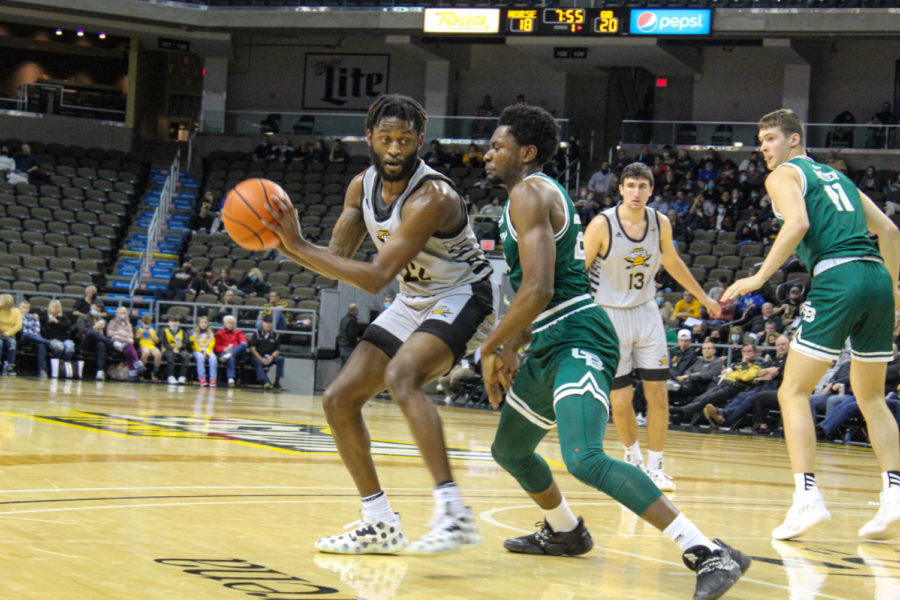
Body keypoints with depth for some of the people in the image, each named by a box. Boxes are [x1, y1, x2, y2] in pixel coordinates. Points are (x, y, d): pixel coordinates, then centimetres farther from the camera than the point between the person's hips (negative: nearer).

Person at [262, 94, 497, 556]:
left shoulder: (431, 197, -28)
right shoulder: (362, 187, -2)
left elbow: (376, 278, -30)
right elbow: (337, 259, 1)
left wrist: (298, 247, -33)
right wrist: (288, 243, -18)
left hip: (463, 298, -9)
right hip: (412, 303, 9)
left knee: (401, 375, -36)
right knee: (338, 400, 3)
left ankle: (454, 513, -40)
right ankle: (381, 526, 12)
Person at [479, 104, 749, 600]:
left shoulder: (529, 193, -11)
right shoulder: (540, 195, 22)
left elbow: (538, 291, -23)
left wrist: (489, 349, -12)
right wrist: (509, 351, 24)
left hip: (577, 342, -11)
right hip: (552, 344, 11)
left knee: (585, 459, -30)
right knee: (508, 449, 26)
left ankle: (708, 554, -35)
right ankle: (564, 532, 49)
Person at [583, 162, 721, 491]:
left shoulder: (661, 224, -3)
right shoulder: (602, 225, -16)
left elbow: (672, 262, 17)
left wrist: (702, 296, 26)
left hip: (646, 312, 3)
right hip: (609, 315, -3)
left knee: (658, 393, -3)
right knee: (620, 399, -2)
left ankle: (654, 466, 9)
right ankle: (632, 455, 25)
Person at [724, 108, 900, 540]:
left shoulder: (784, 175, 8)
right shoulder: (836, 177, 28)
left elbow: (798, 223, -12)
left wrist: (760, 277, -11)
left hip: (838, 278, -7)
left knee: (793, 392, 0)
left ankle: (807, 497, -13)